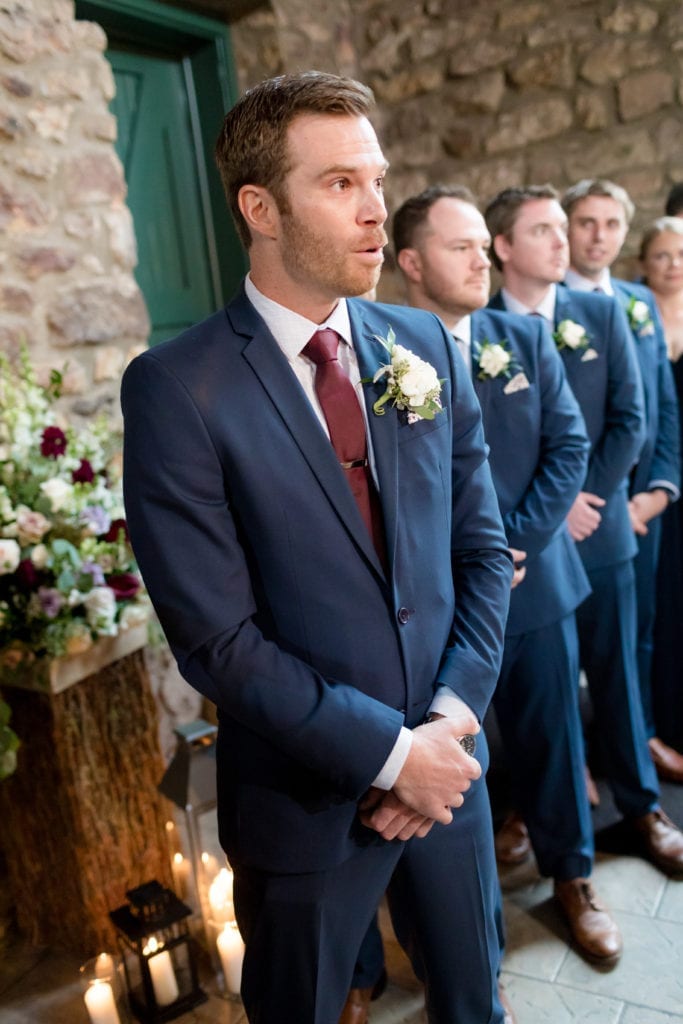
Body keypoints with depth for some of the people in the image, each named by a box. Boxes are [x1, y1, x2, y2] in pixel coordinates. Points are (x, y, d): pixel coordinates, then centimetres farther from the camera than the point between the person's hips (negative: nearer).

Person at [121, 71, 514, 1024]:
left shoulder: (427, 346, -1)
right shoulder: (176, 387, -16)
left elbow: (483, 548, 2)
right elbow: (216, 639, -18)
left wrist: (452, 718, -9)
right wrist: (390, 752, -15)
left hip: (447, 765, 5)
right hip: (305, 800, -4)